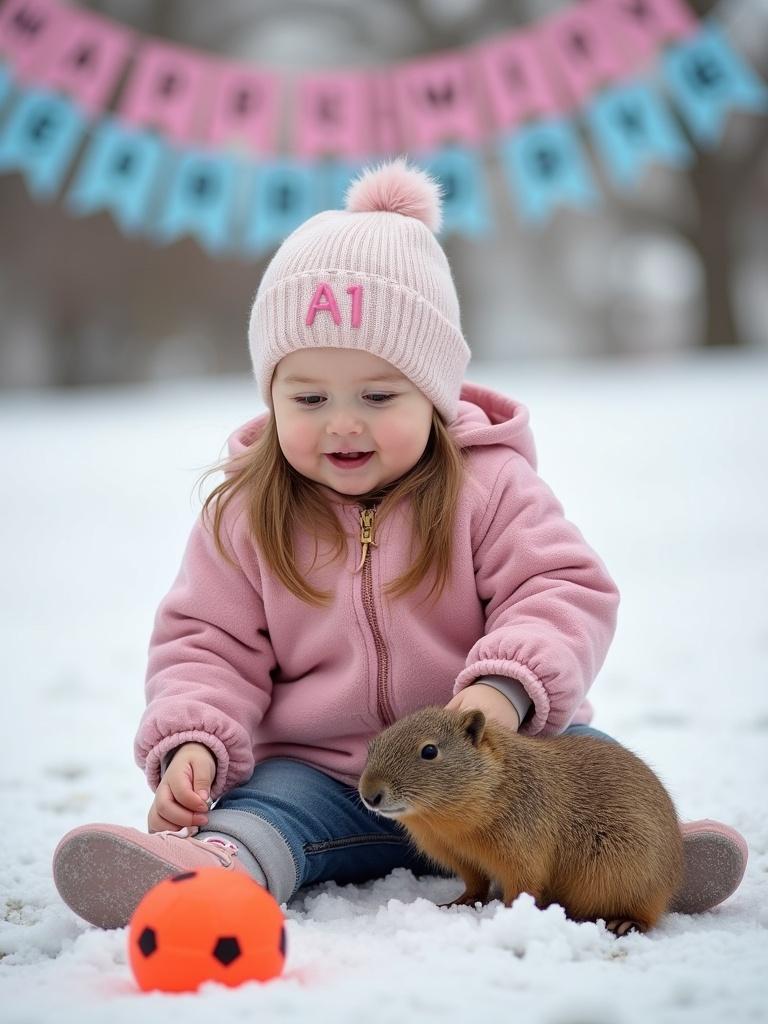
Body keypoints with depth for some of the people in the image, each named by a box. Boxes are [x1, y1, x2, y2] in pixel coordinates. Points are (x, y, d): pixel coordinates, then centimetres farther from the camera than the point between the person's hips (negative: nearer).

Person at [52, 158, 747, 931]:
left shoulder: (488, 486, -2)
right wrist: (190, 740, -16)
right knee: (265, 801, -29)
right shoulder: (245, 517, 3)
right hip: (322, 774, 0)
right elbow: (208, 643, 5)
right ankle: (217, 862, -56)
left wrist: (505, 688, -27)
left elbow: (565, 592, -7)